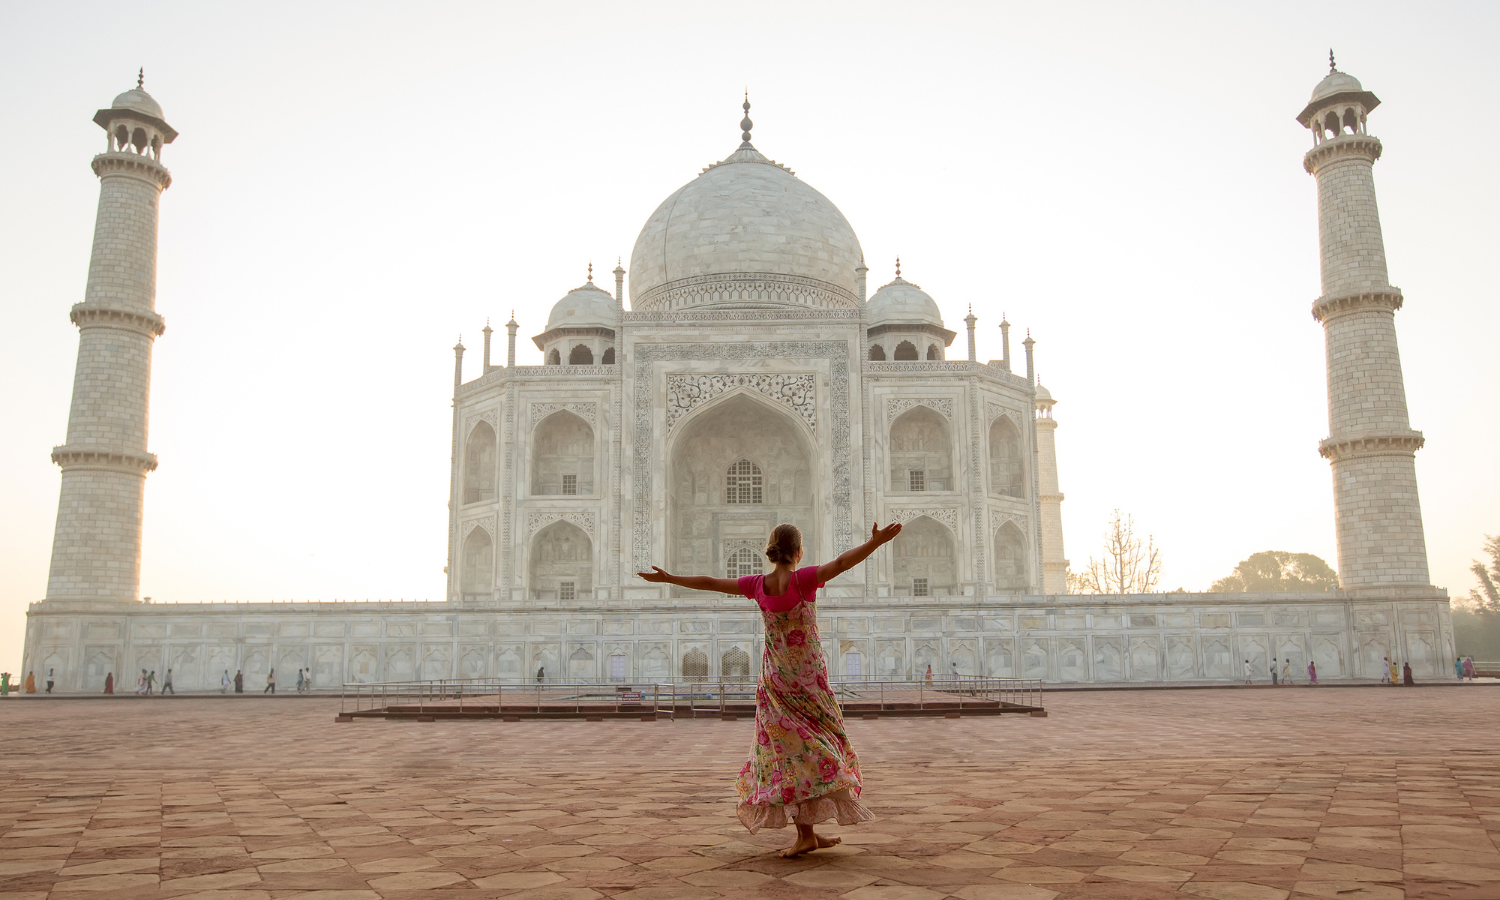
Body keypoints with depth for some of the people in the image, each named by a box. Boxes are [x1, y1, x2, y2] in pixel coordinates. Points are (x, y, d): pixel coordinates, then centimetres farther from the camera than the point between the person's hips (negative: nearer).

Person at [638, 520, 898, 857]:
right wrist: (874, 542, -34)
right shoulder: (804, 579, -13)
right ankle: (807, 832, 9)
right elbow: (841, 563, -29)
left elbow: (709, 583, 4)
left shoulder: (758, 585, -3)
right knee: (814, 747, 8)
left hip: (775, 679, 3)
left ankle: (807, 833, 4)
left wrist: (667, 578, 14)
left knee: (789, 749, 5)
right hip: (809, 677, -3)